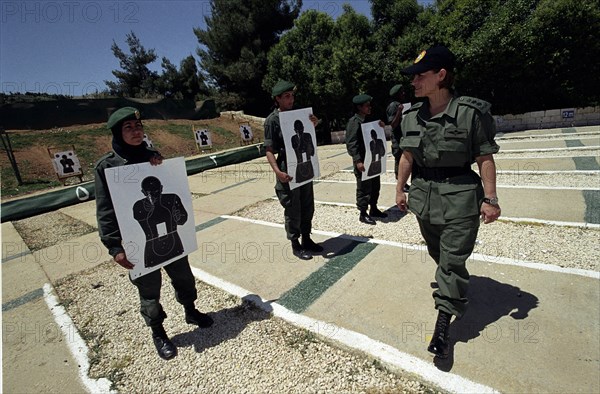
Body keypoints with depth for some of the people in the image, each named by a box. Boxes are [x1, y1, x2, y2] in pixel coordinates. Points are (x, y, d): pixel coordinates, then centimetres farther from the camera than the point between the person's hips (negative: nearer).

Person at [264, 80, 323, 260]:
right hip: (288, 173, -6)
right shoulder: (272, 120, -10)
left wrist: (312, 126, -1)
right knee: (292, 211, 4)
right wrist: (277, 172, -26)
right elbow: (269, 150, -13)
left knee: (308, 208, 15)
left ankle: (306, 239, 33)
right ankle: (295, 245, 21)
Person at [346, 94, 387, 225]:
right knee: (364, 188, 0)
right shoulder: (354, 122, -12)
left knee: (375, 185, 16)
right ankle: (363, 214, 12)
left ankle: (373, 209, 32)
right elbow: (351, 143, -19)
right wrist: (358, 160, -24)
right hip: (362, 162, -9)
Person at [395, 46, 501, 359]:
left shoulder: (470, 113, -12)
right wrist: (400, 189, 11)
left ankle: (442, 325, 11)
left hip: (459, 197, -5)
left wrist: (490, 198, -10)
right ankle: (453, 286, 51)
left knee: (452, 258, 0)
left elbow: (485, 158, -9)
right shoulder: (411, 116, 3)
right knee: (438, 252, 22)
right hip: (423, 196, 6)